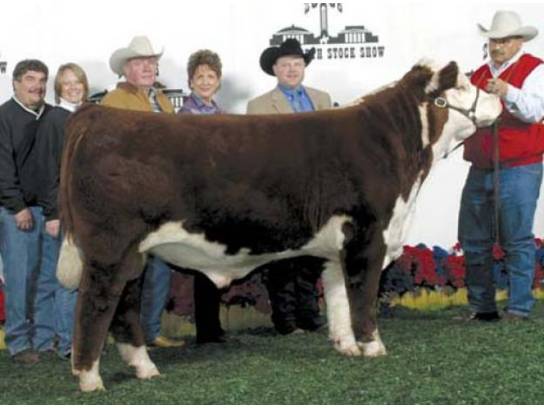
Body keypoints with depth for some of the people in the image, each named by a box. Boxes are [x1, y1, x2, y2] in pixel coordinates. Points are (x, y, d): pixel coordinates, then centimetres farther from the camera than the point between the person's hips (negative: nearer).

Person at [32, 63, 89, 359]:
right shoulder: (53, 119, -6)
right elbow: (46, 168, -10)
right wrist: (52, 212, -14)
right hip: (61, 209, -6)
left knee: (51, 276, 11)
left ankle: (44, 340, 17)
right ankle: (67, 343, 0)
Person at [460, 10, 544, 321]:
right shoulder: (480, 74, 17)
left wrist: (508, 92, -32)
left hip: (518, 170, -7)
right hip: (480, 170, 7)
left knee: (518, 242, -3)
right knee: (474, 242, 9)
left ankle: (519, 310, 3)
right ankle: (482, 308, 18)